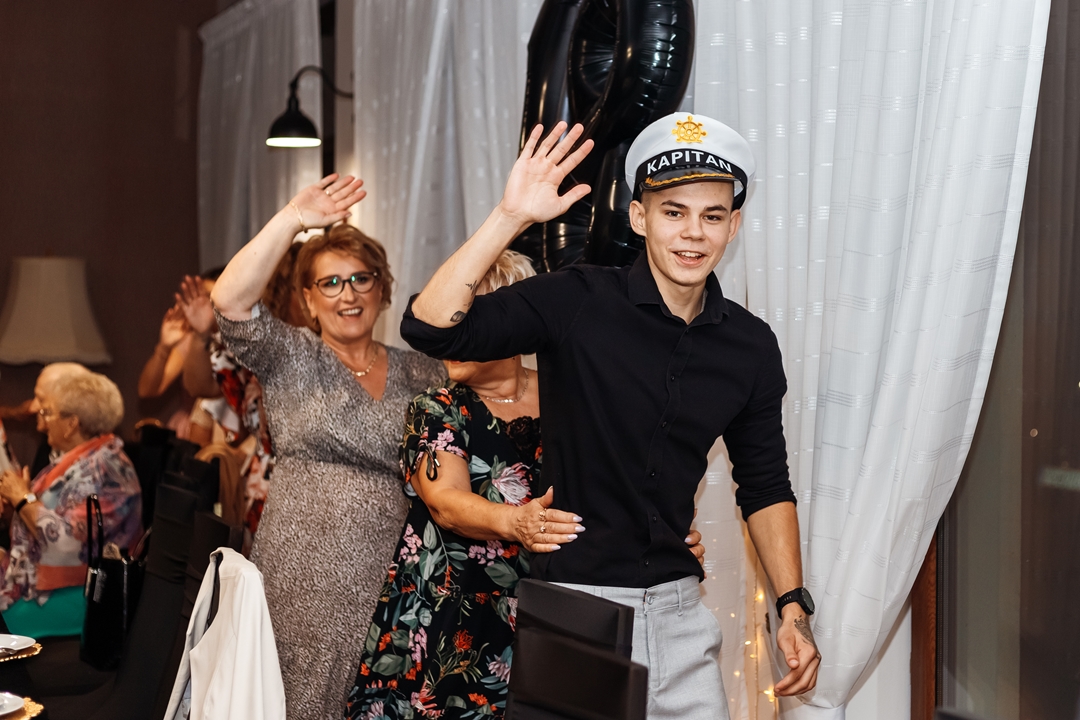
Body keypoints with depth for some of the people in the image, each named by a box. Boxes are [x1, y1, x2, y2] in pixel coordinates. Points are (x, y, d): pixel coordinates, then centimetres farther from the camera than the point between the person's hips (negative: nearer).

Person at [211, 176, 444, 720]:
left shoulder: (421, 374, 12)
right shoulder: (290, 359, 4)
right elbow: (229, 303, -15)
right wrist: (291, 220, -20)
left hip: (391, 587, 2)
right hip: (304, 586, -2)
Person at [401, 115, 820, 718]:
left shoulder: (751, 347, 2)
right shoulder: (575, 303, -10)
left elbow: (765, 484, 12)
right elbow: (430, 328, -20)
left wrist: (793, 606, 5)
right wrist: (510, 218, -27)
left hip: (678, 605, 4)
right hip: (573, 600, -4)